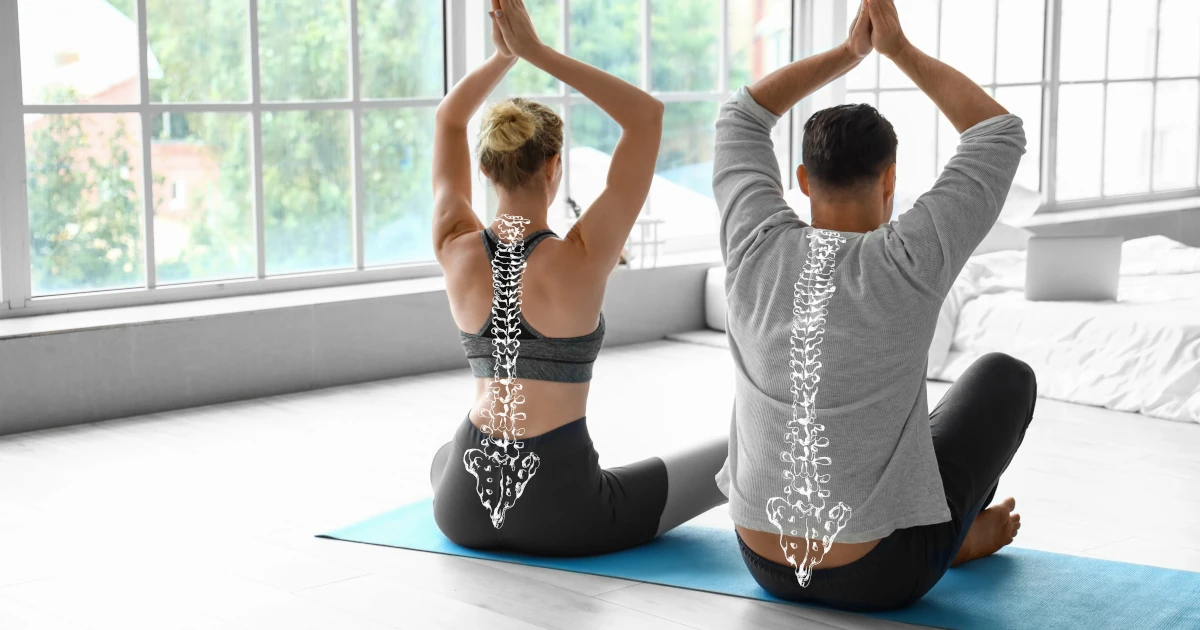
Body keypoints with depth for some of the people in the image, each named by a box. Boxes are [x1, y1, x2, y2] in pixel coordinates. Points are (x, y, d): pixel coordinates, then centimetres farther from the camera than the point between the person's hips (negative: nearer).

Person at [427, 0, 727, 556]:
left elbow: (449, 119, 10)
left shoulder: (456, 250, -7)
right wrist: (537, 51, -18)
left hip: (464, 509, 4)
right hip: (562, 517, -4)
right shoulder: (580, 261, -18)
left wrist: (504, 54, -1)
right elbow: (646, 116, -15)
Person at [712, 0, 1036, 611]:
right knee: (1004, 376, 19)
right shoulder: (906, 263, -21)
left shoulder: (756, 248, -11)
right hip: (881, 574, -4)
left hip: (766, 560, 4)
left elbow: (741, 117, 8)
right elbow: (1000, 132, -7)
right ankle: (959, 534, 39)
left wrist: (848, 50, 9)